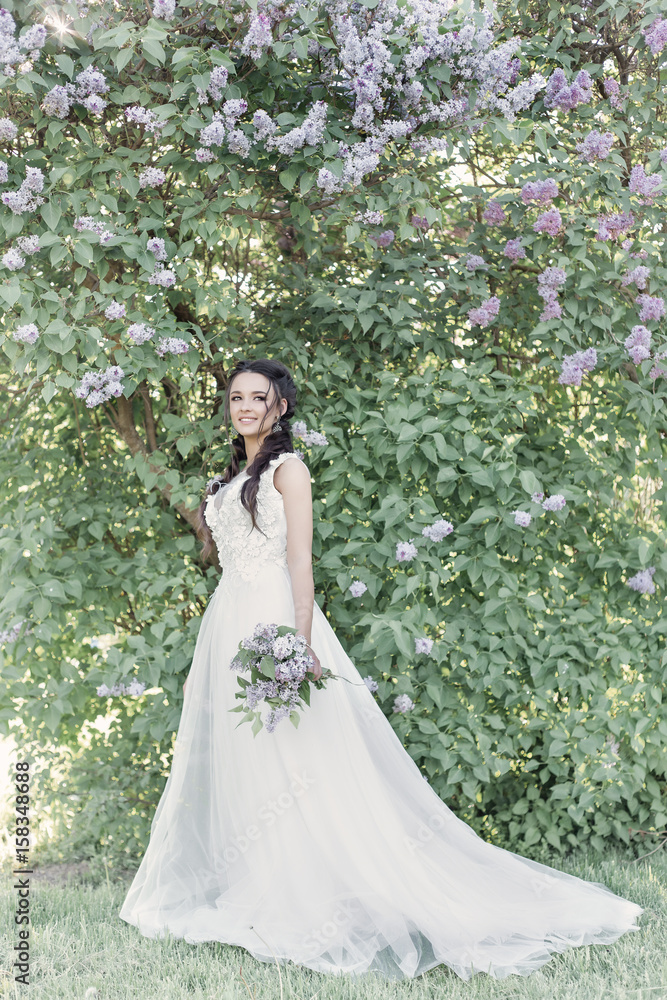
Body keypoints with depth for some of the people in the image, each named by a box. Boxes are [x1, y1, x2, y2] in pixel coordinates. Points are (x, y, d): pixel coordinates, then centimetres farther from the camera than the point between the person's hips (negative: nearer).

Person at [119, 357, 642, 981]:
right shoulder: (231, 478, 19)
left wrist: (300, 643, -21)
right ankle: (261, 895, 14)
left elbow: (300, 562, -11)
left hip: (275, 619, -8)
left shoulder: (288, 469, -3)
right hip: (229, 621, 8)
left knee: (297, 761, -9)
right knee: (235, 759, 6)